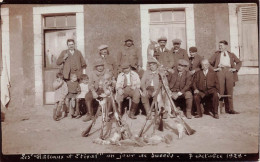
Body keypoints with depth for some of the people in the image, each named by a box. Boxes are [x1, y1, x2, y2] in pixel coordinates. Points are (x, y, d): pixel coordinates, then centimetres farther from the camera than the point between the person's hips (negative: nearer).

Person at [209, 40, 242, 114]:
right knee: (220, 91, -7)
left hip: (229, 72, 2)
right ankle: (219, 108, -4)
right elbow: (209, 62, 10)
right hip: (220, 71, -2)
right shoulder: (216, 54, 16)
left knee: (229, 91, 1)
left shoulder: (231, 55, 20)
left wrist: (235, 69, 5)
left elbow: (239, 62, 20)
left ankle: (229, 109, 5)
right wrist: (214, 69, -3)